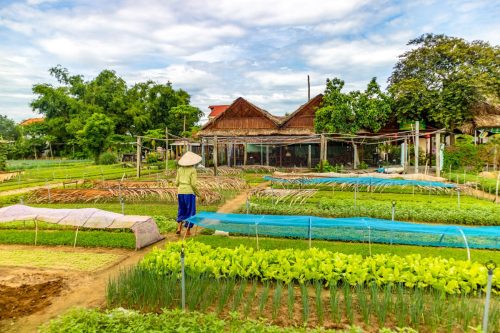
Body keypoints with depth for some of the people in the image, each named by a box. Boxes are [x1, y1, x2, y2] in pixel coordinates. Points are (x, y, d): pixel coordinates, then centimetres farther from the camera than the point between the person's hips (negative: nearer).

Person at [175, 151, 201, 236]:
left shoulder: (180, 169, 7)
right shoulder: (193, 170, -8)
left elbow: (177, 183, 6)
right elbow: (193, 184, -14)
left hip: (180, 192, 4)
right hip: (189, 193, -4)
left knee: (182, 211, 20)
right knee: (190, 212, 9)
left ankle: (179, 228, 5)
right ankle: (188, 231, 11)